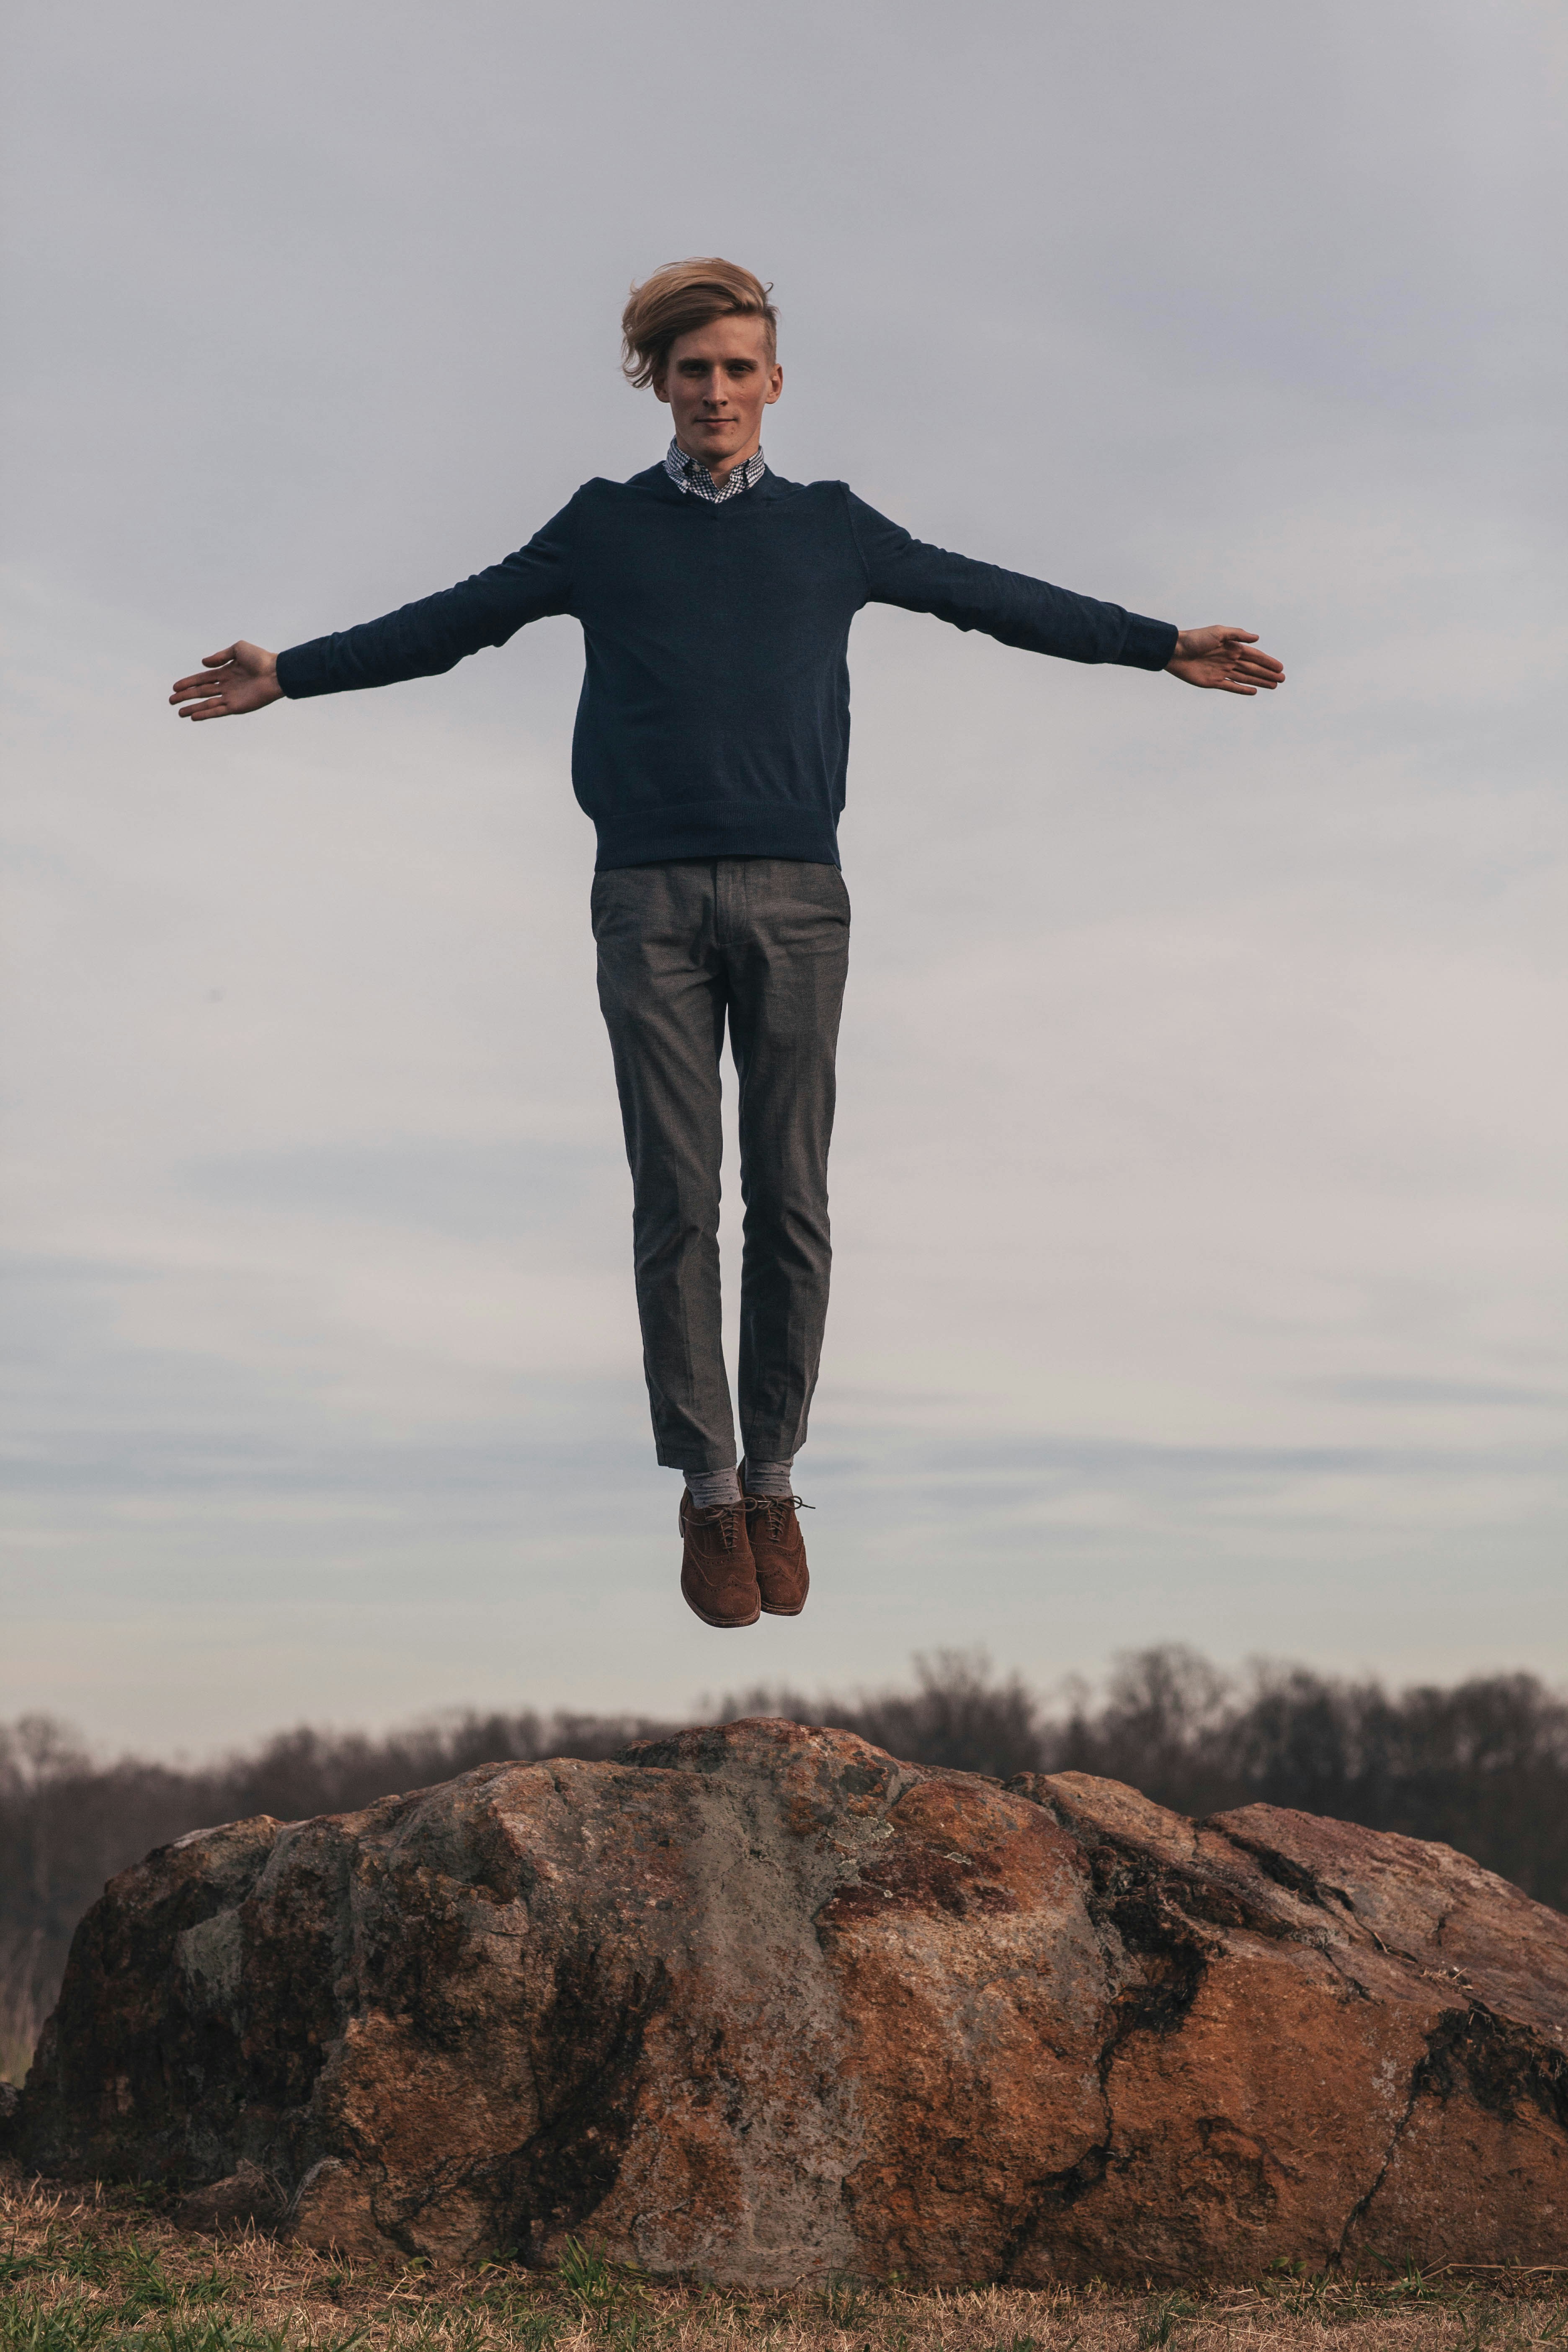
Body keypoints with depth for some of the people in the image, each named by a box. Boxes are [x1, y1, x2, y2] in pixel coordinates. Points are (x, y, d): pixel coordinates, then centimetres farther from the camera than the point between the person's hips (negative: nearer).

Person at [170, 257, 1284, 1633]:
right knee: (676, 1203, -1)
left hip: (794, 898, 1)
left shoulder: (831, 528, 13)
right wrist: (290, 675, 19)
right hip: (650, 900, 0)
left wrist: (1161, 646, 17)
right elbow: (453, 622, 19)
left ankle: (774, 1479, 12)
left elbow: (991, 599, 17)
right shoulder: (605, 528, 12)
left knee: (790, 1203, 1)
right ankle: (708, 1490, 6)